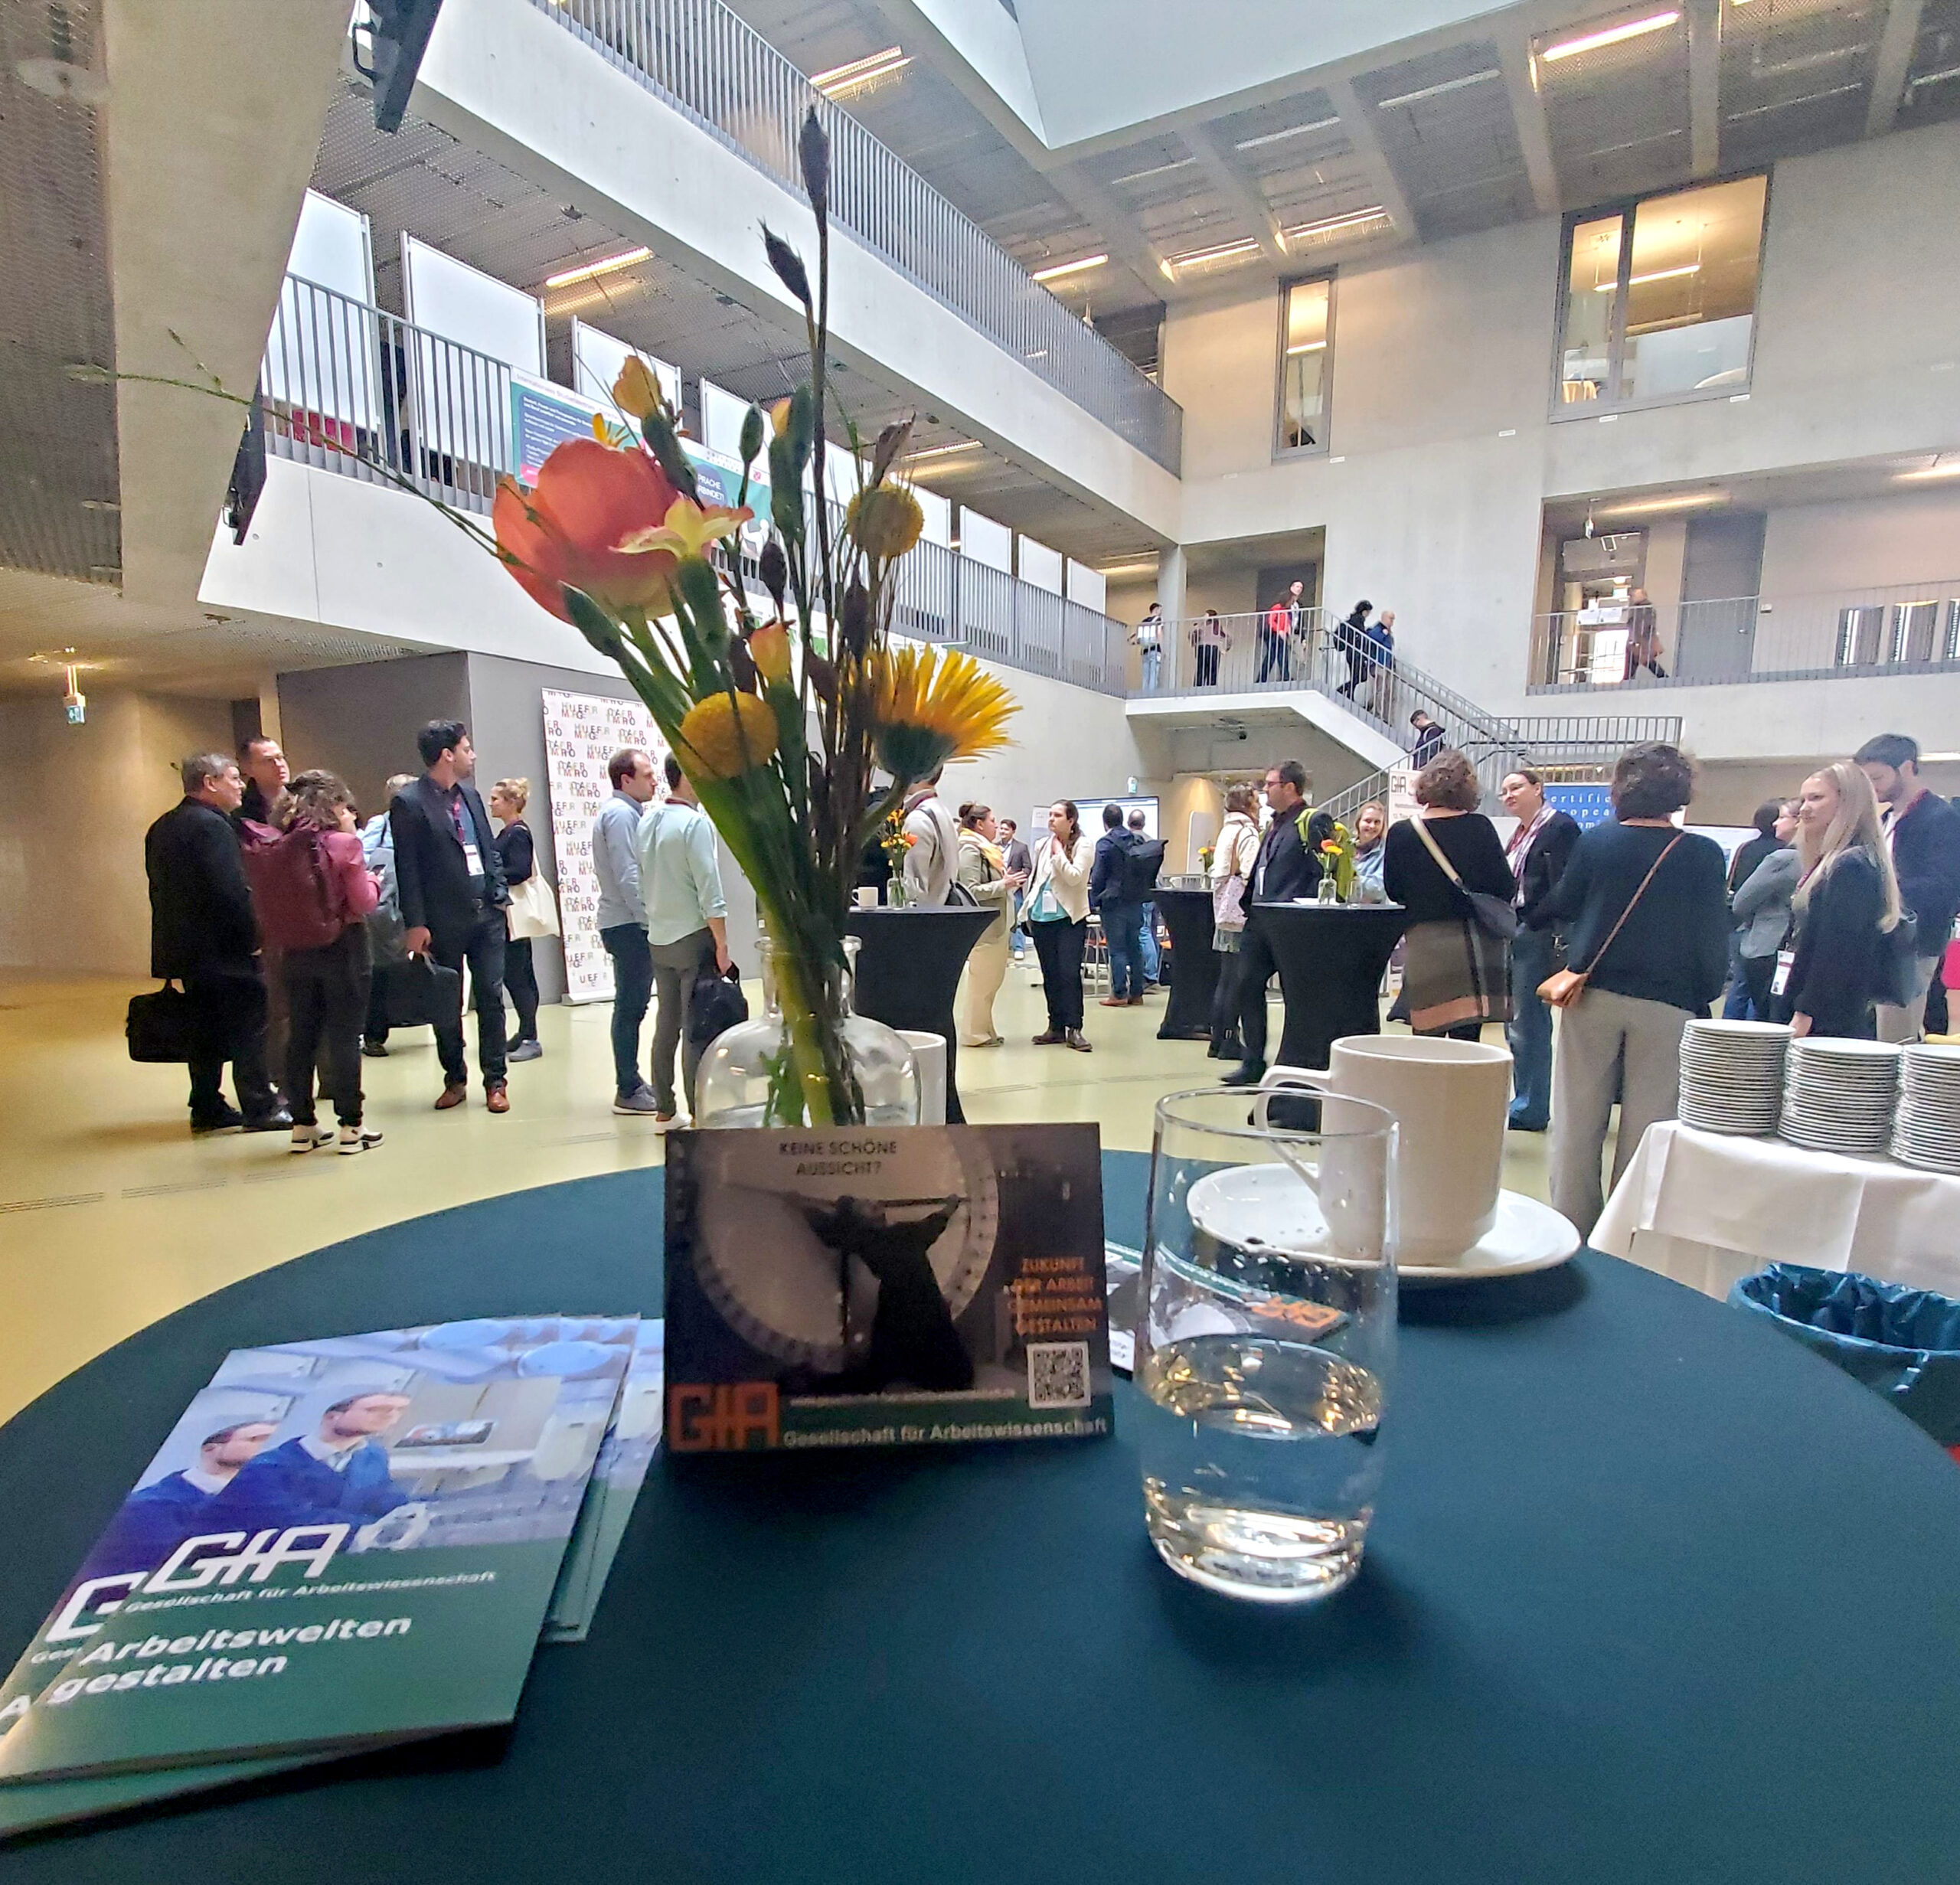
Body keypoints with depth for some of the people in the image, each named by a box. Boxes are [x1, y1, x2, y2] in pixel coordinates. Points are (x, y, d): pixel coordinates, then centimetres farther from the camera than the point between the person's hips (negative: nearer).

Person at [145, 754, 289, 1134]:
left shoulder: (161, 828, 13)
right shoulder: (212, 826, -16)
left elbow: (160, 888, 17)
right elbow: (232, 890, -22)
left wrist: (175, 937, 20)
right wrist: (253, 937, -13)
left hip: (184, 947, 9)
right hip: (224, 948, -9)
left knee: (207, 1030, 14)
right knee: (250, 1028, -2)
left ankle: (207, 1109, 19)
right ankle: (260, 1109, 2)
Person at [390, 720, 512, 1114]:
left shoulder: (469, 793, 11)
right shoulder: (408, 802, -7)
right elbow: (407, 869, -10)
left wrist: (500, 895, 7)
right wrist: (415, 924, -13)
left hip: (486, 914, 5)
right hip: (444, 920, -5)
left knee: (491, 997, 5)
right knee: (447, 1004, 8)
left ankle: (495, 1081, 13)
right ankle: (455, 1079, 22)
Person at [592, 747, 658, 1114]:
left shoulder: (626, 812, 18)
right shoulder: (620, 814, -14)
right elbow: (627, 877, -20)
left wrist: (650, 918, 18)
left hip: (629, 923, 10)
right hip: (628, 924, -10)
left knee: (632, 1005, 14)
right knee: (630, 1007, -6)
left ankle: (631, 1082, 21)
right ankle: (629, 1091, 0)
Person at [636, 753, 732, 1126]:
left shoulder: (648, 821, 9)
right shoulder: (695, 822, -14)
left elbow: (643, 881, 15)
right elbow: (709, 890, -17)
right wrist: (722, 944, -13)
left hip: (658, 940, 8)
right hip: (693, 937, -8)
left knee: (666, 1024, 13)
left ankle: (663, 1111, 20)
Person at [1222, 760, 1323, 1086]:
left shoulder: (1310, 823, -9)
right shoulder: (1276, 824, 19)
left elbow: (1322, 872, -17)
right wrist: (1249, 906, 16)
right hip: (1259, 921, 9)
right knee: (1248, 985, 7)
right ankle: (1253, 1062, 16)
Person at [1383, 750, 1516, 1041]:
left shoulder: (1400, 834, -3)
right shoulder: (1479, 827, -6)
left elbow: (1393, 892, 6)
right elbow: (1505, 887, -5)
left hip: (1423, 943, 1)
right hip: (1472, 943, -1)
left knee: (1425, 1041, 8)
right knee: (1466, 1037, 2)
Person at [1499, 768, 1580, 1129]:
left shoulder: (1561, 827, -8)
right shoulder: (1520, 835, 19)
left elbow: (1565, 888, -16)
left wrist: (1560, 939, -20)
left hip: (1538, 936, -9)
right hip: (1512, 934, 9)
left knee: (1528, 1024, -5)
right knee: (1515, 1024, 12)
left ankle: (1531, 1109, 3)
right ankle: (1526, 1102, 22)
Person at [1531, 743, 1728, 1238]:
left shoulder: (1594, 841, -2)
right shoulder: (1704, 855, -3)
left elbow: (1558, 912, 7)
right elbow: (1714, 936, 0)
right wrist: (1706, 994, 12)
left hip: (1593, 995, 1)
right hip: (1667, 1003, 0)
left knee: (1578, 1123, 8)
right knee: (1646, 1127, 6)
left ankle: (1572, 1233, 15)